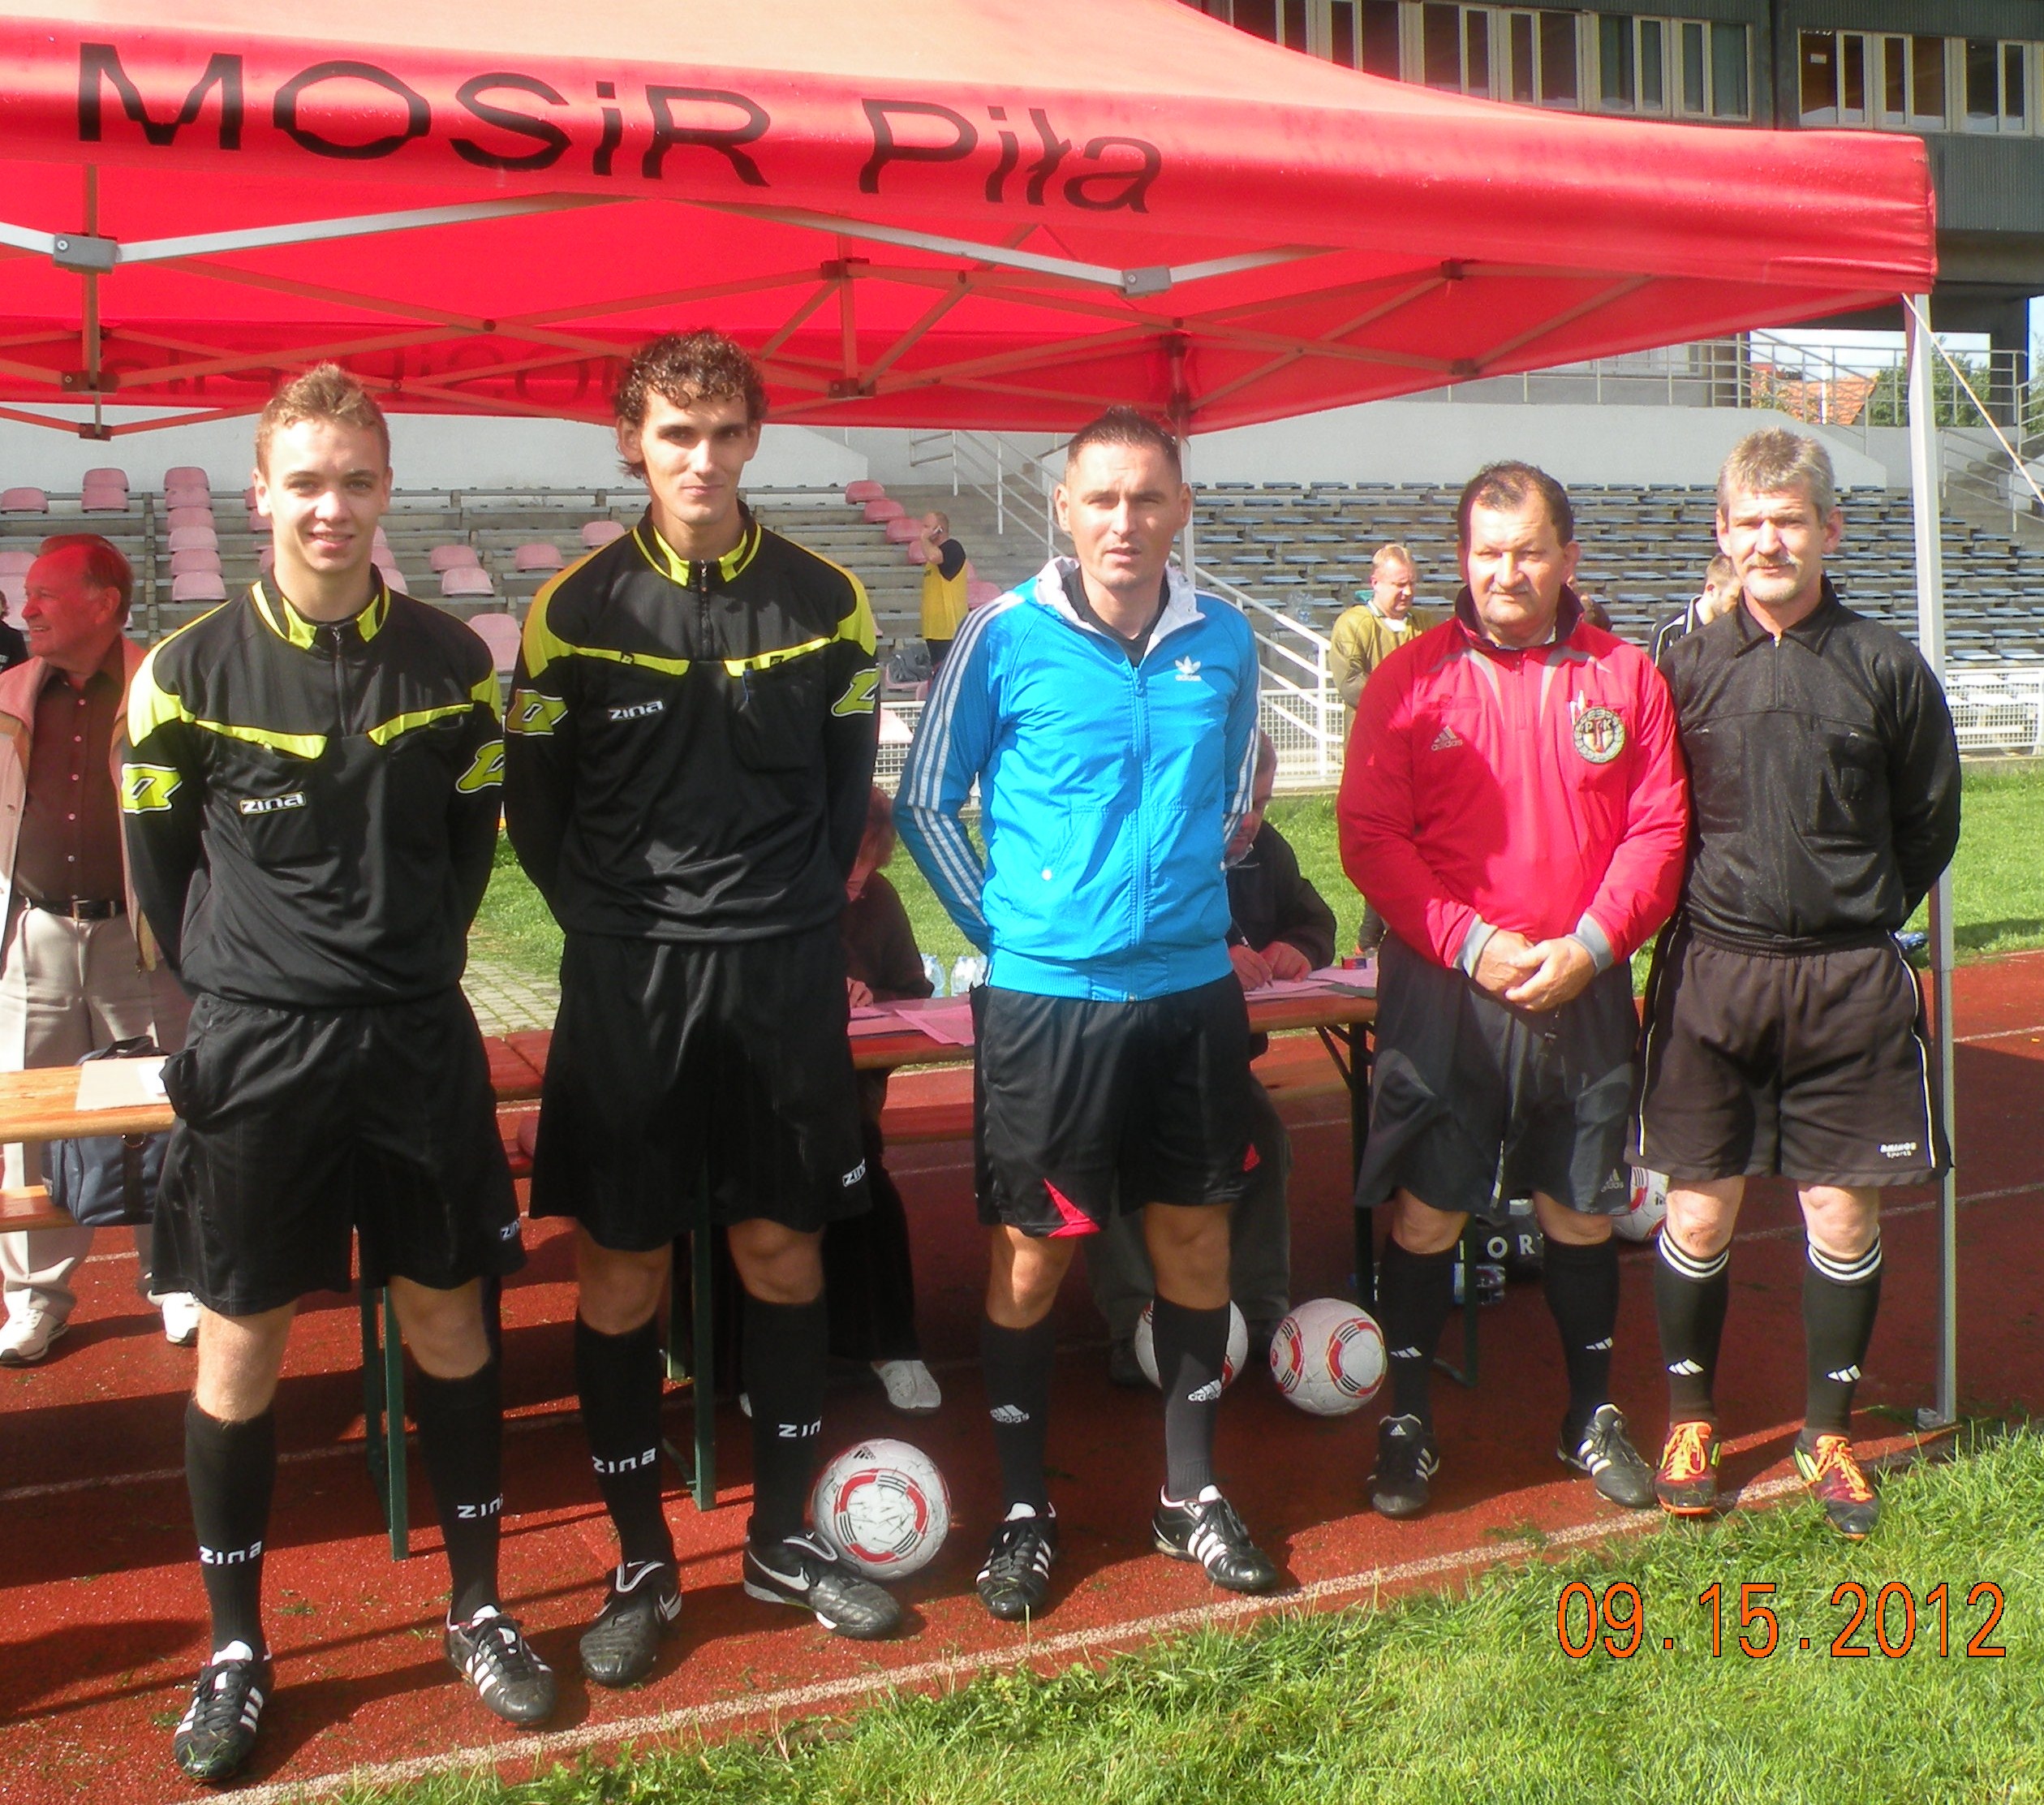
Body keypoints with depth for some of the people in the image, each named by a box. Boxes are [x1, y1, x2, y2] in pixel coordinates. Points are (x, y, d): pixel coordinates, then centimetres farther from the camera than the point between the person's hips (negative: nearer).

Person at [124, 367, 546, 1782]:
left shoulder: (449, 662, 1)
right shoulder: (191, 672, -5)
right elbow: (158, 858, 5)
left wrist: (410, 965, 9)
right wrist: (238, 981, 7)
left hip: (420, 1041, 2)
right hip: (255, 1053, -1)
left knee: (447, 1313, 8)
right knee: (242, 1336, 6)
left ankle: (478, 1606, 25)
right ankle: (236, 1648, 22)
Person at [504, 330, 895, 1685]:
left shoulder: (825, 603, 3)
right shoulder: (577, 611, -2)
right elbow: (533, 804, 4)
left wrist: (801, 912, 3)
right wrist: (618, 927, -1)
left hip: (787, 971, 2)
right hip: (628, 975, -1)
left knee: (784, 1254, 9)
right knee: (622, 1271, 3)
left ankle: (784, 1536, 26)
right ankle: (643, 1564, 20)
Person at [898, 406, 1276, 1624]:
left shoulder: (1225, 641, 2)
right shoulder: (1006, 638, -8)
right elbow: (927, 803, 0)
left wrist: (1192, 886, 10)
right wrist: (1003, 925, -3)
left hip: (1193, 988, 4)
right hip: (1046, 995, -3)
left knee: (1196, 1242, 12)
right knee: (1034, 1253, 4)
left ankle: (1192, 1492, 29)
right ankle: (1025, 1508, 22)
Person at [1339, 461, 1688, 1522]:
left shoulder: (1625, 677, 4)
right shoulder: (1412, 678, -2)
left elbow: (1658, 832, 2)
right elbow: (1370, 836, -6)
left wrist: (1590, 943, -12)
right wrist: (1472, 943, -15)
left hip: (1584, 991, 2)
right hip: (1442, 994, -2)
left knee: (1579, 1209, 13)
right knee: (1426, 1213, 2)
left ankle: (1592, 1415, 31)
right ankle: (1406, 1424, 19)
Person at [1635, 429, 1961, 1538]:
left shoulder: (1885, 666, 1)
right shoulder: (1685, 666, 1)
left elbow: (1929, 822, 12)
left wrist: (1862, 918, 10)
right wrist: (1704, 916, 6)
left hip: (1849, 981, 0)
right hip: (1711, 974, 0)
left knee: (1843, 1213, 5)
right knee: (1698, 1211, 3)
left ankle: (1829, 1434, 23)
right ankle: (1690, 1419, 22)